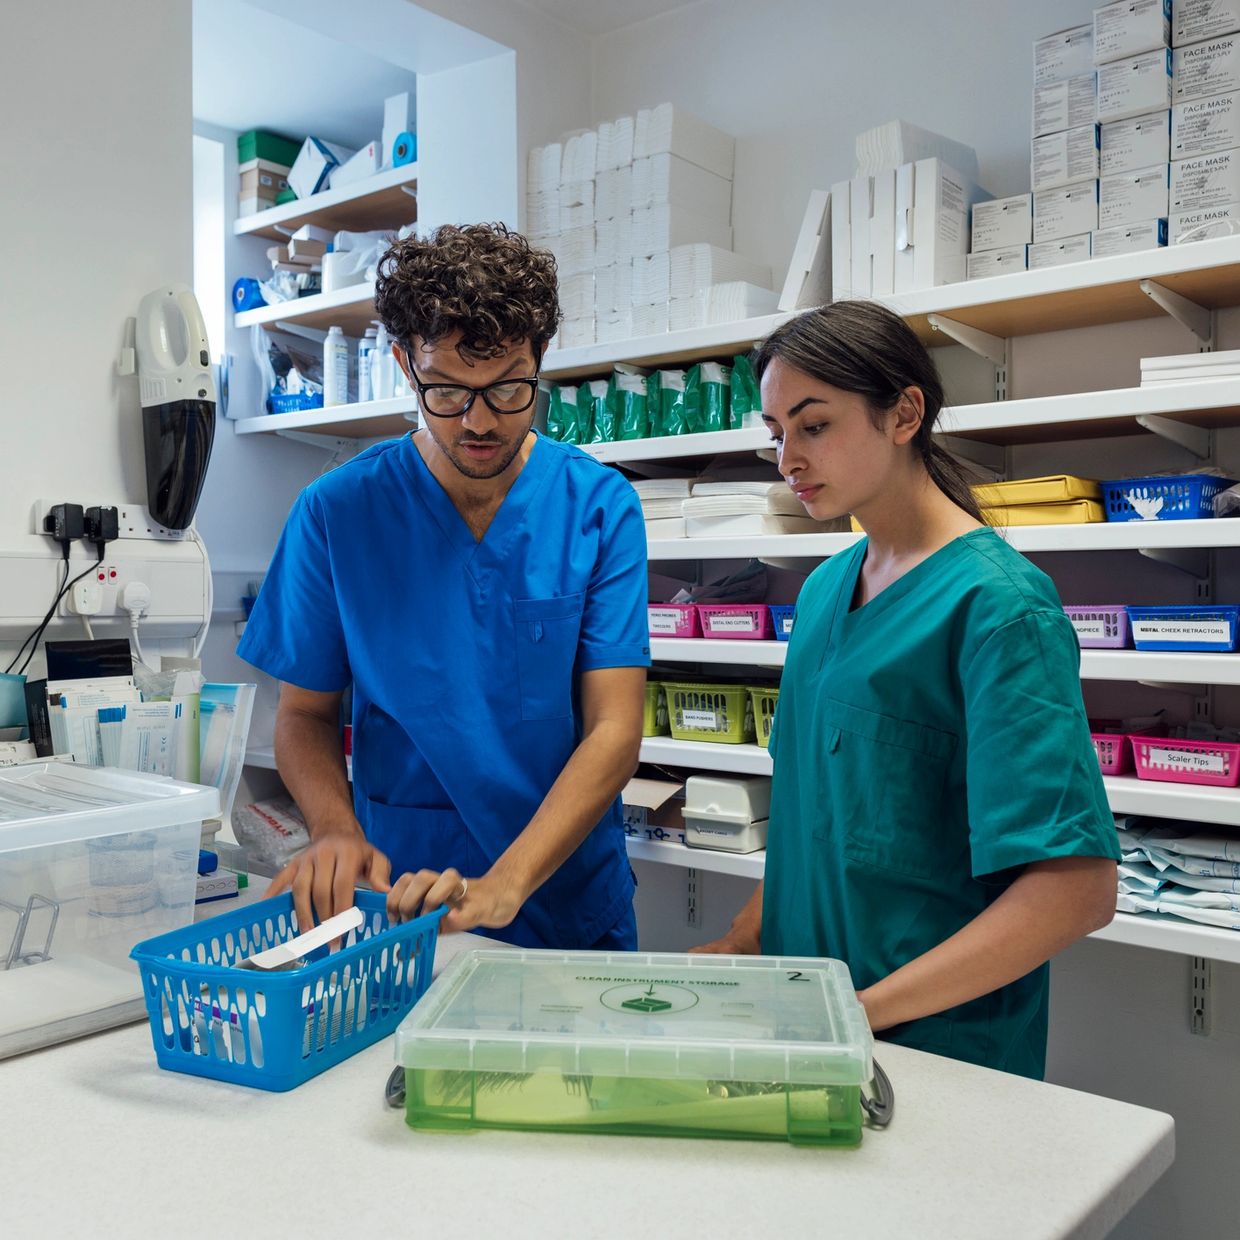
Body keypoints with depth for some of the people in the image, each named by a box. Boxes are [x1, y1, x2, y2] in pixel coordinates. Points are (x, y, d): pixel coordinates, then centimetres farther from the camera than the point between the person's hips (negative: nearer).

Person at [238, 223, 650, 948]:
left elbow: (615, 731, -12)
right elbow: (306, 712, 3)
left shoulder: (599, 506, -8)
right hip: (399, 904, 1)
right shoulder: (335, 512, -5)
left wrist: (503, 885, -24)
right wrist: (336, 829, -16)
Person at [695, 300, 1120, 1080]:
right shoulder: (824, 589, 6)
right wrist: (745, 941, 4)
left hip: (940, 1043, -6)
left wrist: (861, 1012, -22)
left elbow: (1078, 888, -22)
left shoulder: (997, 603, -16)